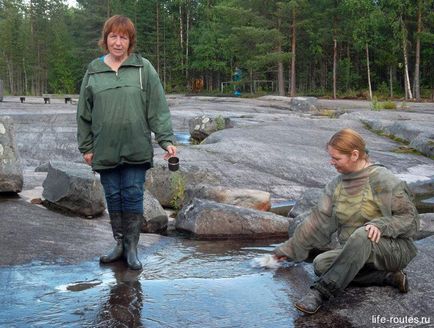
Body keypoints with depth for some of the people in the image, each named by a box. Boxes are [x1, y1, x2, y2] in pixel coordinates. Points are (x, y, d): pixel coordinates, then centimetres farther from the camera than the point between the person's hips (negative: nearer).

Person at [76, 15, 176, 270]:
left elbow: (158, 108, -3)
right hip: (105, 151, 2)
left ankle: (132, 248, 14)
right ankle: (120, 244, 25)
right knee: (113, 198, 10)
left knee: (133, 197, 1)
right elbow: (85, 113, 8)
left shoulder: (144, 68, 0)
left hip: (136, 150, -2)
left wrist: (166, 140, -10)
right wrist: (86, 146, 6)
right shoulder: (94, 71, 6)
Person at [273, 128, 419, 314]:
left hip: (394, 249, -7)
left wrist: (381, 225, -29)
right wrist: (290, 249, 6)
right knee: (321, 265, -17)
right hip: (355, 253, 7)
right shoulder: (337, 185, 4)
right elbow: (318, 220, 6)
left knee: (362, 235, -38)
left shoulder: (383, 180, -14)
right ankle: (387, 277, -12)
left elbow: (409, 217, -11)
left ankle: (322, 291, -36)